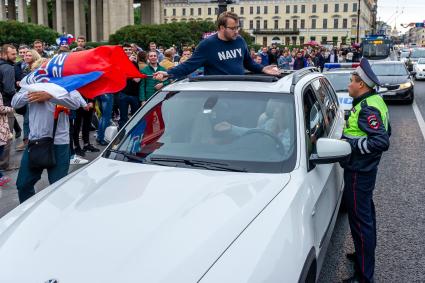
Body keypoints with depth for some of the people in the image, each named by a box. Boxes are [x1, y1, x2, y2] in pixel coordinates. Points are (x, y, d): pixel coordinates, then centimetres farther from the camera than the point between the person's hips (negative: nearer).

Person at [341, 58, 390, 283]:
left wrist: (351, 143, -24)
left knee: (360, 220, -4)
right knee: (366, 214, 24)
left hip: (359, 172, -11)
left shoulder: (367, 109, -22)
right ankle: (365, 254, 42)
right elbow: (384, 132, 19)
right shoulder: (375, 101, 10)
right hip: (366, 169, 11)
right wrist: (352, 139, 14)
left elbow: (382, 141, -29)